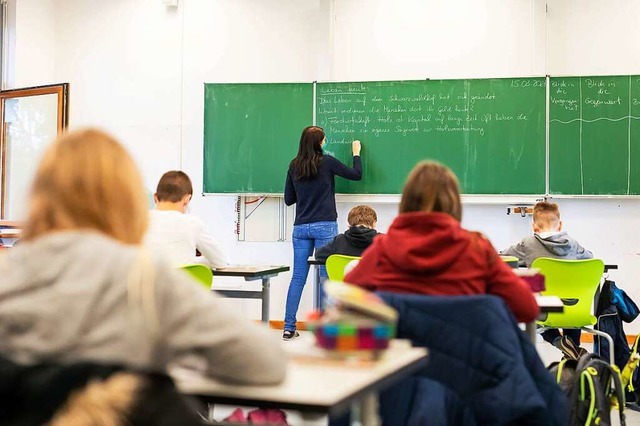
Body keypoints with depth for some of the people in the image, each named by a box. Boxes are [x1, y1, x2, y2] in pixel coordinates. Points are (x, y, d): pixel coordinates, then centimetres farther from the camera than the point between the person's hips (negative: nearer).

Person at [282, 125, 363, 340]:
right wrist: (356, 153, 21)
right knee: (327, 276, 1)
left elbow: (288, 199, 12)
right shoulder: (327, 162, -6)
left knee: (298, 277, 7)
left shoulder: (294, 166, 6)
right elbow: (356, 175, 6)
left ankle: (289, 328, 8)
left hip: (301, 227, 4)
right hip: (325, 226, -4)